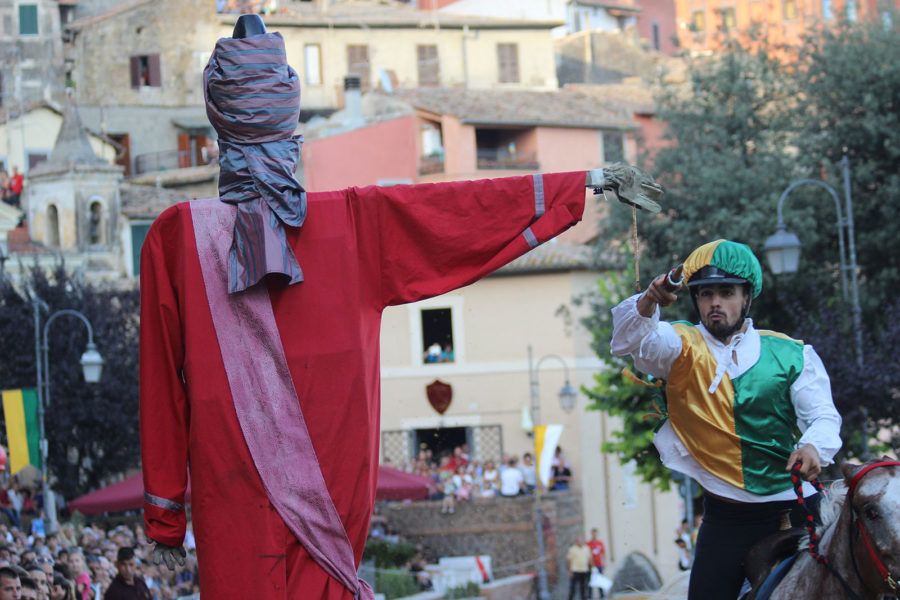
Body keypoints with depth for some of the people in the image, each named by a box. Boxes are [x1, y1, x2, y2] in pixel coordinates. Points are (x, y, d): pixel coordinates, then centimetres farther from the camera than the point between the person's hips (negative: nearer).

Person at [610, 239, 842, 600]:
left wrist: (814, 446, -23)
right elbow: (632, 340, -16)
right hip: (727, 514, -1)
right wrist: (647, 303, -39)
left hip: (796, 509, 1)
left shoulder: (791, 354, 5)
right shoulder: (681, 349, 3)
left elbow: (822, 414, 1)